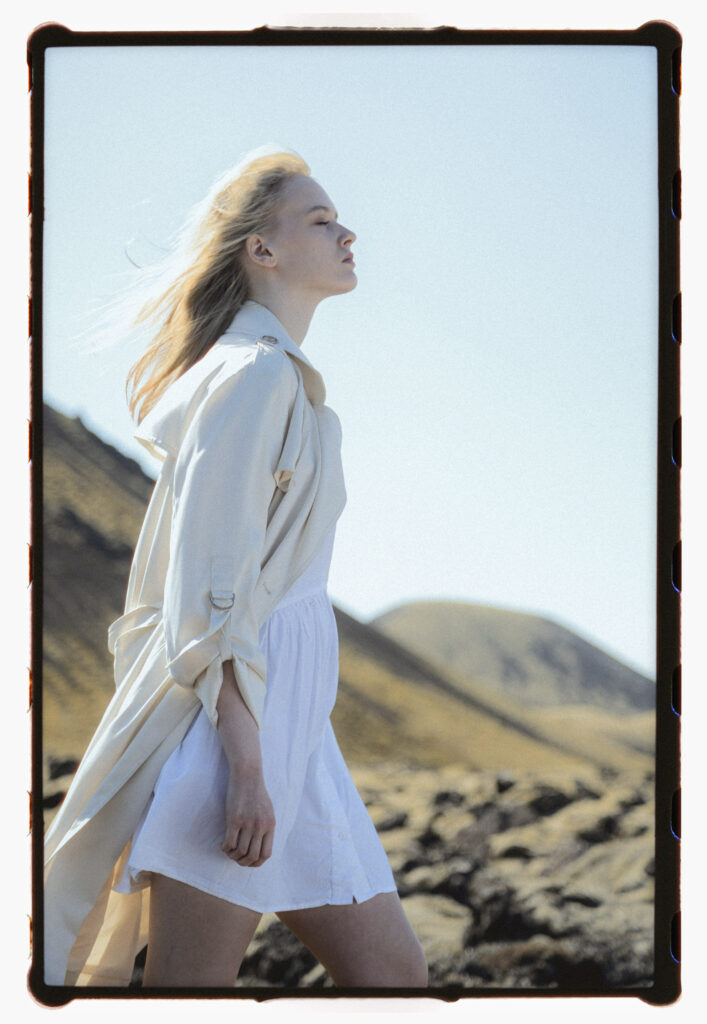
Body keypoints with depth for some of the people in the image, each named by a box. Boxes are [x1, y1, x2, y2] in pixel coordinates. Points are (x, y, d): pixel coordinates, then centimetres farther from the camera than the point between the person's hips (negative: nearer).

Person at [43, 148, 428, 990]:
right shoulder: (255, 374, -11)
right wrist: (246, 766, -22)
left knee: (392, 974, 6)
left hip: (289, 725, 10)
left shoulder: (285, 377, 20)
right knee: (194, 986, -8)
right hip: (231, 724, -10)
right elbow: (214, 590, -18)